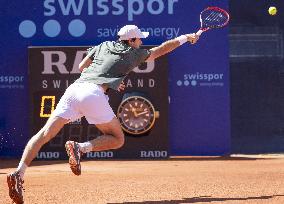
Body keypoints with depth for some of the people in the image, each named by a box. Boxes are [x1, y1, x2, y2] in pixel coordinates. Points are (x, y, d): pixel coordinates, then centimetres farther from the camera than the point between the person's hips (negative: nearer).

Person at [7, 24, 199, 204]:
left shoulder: (103, 46, 28)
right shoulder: (133, 53, 18)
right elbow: (161, 49, 30)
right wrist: (185, 38, 44)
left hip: (74, 88, 5)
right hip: (93, 93, -5)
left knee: (45, 134, -4)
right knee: (117, 139, 8)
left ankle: (19, 173, -23)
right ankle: (80, 147, -18)